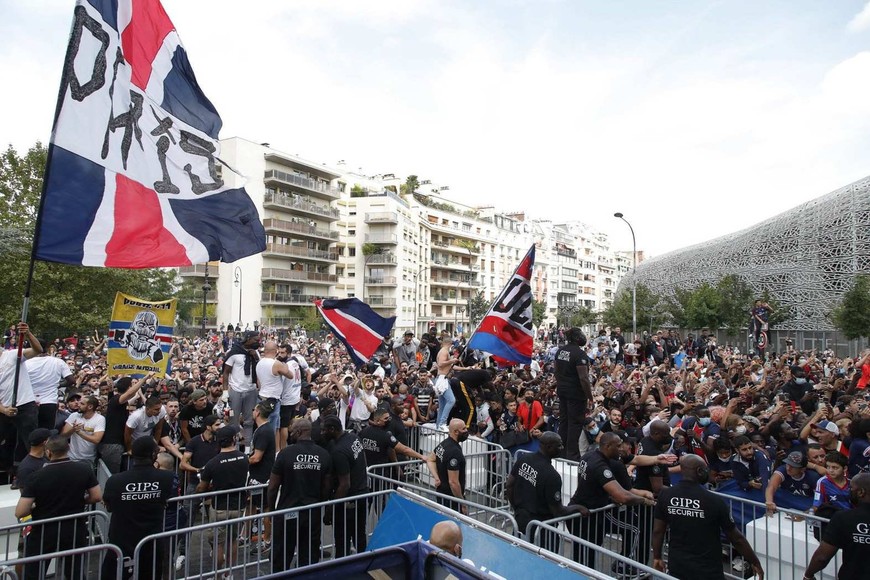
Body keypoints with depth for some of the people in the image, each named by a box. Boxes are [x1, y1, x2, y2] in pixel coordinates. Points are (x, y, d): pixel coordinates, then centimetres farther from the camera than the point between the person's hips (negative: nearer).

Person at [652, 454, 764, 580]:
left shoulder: (665, 495, -9)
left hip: (677, 566, 3)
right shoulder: (714, 501, -18)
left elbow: (658, 531, -1)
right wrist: (755, 563, 8)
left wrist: (657, 557, 13)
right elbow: (736, 538, -7)